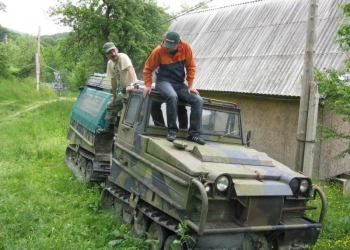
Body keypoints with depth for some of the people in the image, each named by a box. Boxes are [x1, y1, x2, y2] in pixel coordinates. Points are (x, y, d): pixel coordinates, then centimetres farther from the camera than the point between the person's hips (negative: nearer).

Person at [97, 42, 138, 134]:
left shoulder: (123, 57, -19)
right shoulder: (110, 63, 5)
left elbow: (130, 69, -35)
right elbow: (113, 79, 12)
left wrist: (132, 85, -49)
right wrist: (114, 95, 15)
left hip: (132, 88, -9)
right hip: (124, 89, 9)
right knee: (111, 105, 19)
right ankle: (110, 127, 35)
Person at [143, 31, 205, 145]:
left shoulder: (186, 47, -8)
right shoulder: (159, 50, -13)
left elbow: (191, 66, -1)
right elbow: (148, 68, -3)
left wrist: (190, 85, -4)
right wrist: (148, 85, -11)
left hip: (180, 84, 4)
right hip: (164, 81, -3)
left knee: (198, 100, -15)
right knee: (172, 96, -37)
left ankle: (194, 134, -8)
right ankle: (172, 130, -23)